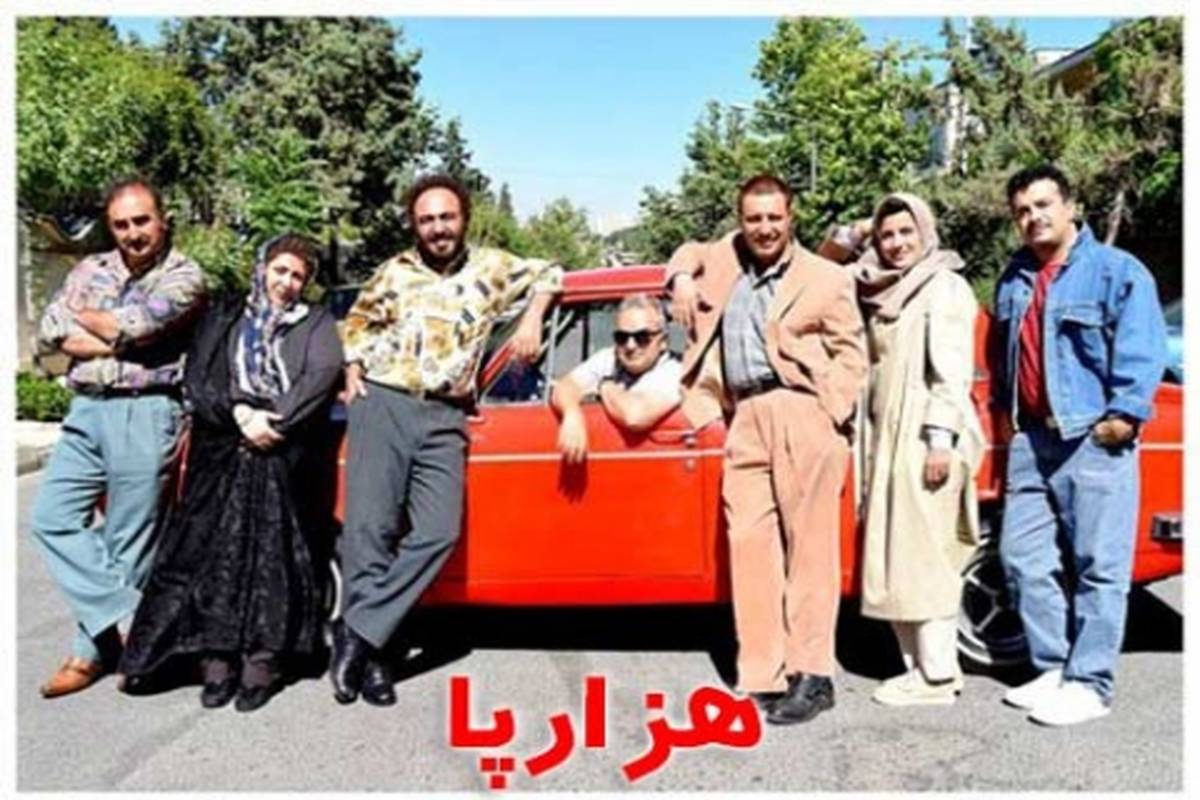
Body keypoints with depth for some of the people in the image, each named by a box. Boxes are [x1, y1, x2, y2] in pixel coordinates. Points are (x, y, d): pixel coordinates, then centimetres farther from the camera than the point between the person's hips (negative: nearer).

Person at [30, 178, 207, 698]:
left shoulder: (184, 278, -3)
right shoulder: (91, 270, 14)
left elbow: (126, 325, -17)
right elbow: (48, 334, 2)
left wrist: (82, 316, 3)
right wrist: (118, 343, -8)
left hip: (145, 415, -6)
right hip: (86, 411, 6)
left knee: (127, 541, 0)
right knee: (52, 519, 0)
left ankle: (94, 648, 14)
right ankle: (125, 616, 5)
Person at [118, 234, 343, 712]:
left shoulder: (317, 324, 16)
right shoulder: (224, 316, 19)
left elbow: (322, 377, -2)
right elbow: (196, 378, 7)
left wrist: (273, 424, -12)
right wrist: (239, 413, -10)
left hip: (284, 457, -1)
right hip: (220, 453, 2)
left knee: (275, 557, -8)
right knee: (215, 552, -5)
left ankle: (262, 662, -5)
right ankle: (217, 660, -1)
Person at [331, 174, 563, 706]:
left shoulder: (490, 266, 13)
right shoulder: (394, 272, 12)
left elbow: (548, 273, 25)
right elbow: (357, 323, 22)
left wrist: (531, 321, 10)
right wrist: (353, 371, 6)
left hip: (444, 417, 1)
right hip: (382, 403, -1)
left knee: (438, 531, -13)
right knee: (370, 525, -10)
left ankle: (358, 633, -6)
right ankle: (367, 649, -2)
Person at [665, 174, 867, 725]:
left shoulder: (825, 278, 9)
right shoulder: (726, 259, 22)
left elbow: (851, 354, 4)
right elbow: (689, 253, 42)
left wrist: (828, 414, -10)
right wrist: (682, 280, 20)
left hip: (801, 414, -4)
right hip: (745, 420, 4)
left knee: (809, 546, -6)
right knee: (749, 546, -1)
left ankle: (812, 675, -1)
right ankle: (762, 680, 3)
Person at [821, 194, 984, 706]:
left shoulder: (944, 286, -5)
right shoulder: (881, 291, 17)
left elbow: (952, 370, -13)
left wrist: (941, 438, -20)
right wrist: (850, 237, 8)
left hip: (926, 437, -8)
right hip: (888, 436, 8)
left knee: (922, 556, -6)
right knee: (895, 557, 8)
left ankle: (938, 676, 1)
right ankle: (919, 666, 16)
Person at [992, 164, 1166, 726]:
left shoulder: (1118, 271, -4)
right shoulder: (1014, 278, 17)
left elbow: (1143, 350, -12)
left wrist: (1124, 414, -19)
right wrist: (1004, 412, 18)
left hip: (1094, 439, -7)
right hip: (1032, 439, 7)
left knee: (1098, 567, -3)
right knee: (1024, 558, 8)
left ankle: (1089, 683, 5)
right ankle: (1052, 668, 19)